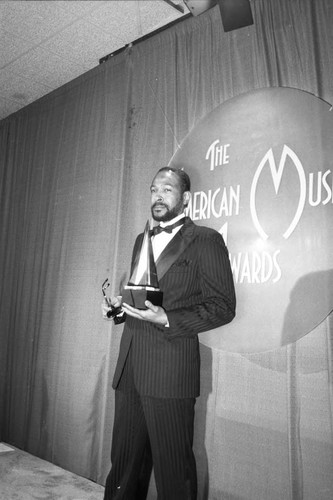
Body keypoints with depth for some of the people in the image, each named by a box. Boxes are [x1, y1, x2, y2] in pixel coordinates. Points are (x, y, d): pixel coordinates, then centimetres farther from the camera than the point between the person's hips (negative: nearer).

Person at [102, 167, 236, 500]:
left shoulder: (205, 240, -5)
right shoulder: (142, 239, 18)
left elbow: (223, 307, -8)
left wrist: (167, 320, -19)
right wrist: (119, 307, 5)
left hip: (170, 372, -6)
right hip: (129, 369, 7)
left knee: (173, 471, 7)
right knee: (124, 463, 18)